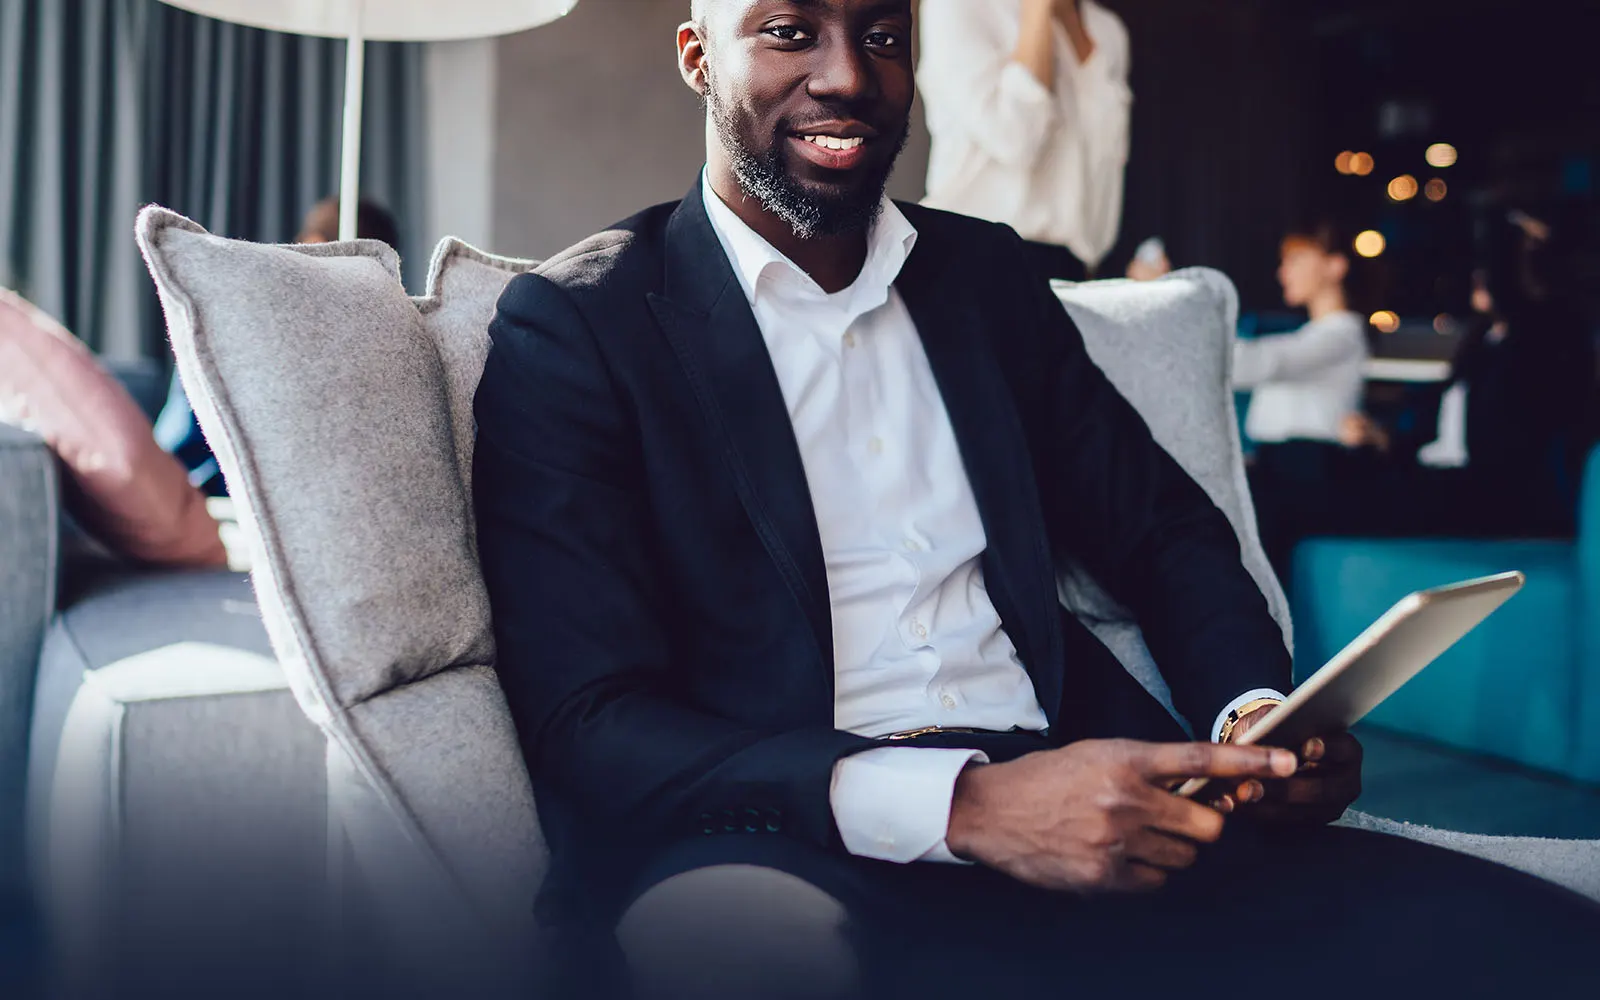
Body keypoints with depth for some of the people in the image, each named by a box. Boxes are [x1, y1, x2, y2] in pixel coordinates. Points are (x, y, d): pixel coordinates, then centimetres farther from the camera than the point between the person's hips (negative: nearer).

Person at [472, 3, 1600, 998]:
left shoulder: (988, 275, 19)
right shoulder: (576, 322, 1)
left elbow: (1168, 532, 22)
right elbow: (588, 721, -8)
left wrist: (1258, 715, -2)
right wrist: (962, 805, -22)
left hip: (1060, 805, 5)